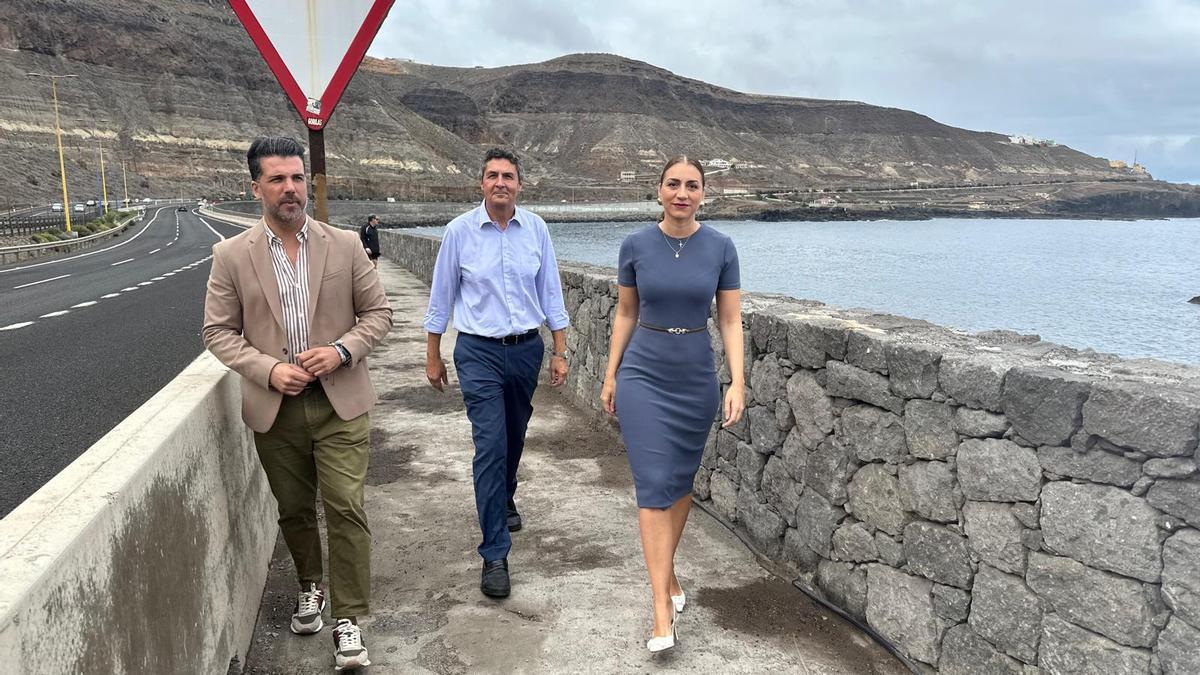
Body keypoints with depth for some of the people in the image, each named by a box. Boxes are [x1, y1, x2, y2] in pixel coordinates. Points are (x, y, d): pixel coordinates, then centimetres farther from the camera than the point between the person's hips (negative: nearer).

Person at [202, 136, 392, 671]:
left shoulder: (345, 245, -1)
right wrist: (268, 369, -14)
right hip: (275, 407, 1)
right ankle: (309, 587, 42)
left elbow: (378, 312, 4)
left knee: (346, 508, -5)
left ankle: (348, 618, 9)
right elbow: (219, 332, 1)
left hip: (340, 402, -1)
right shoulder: (232, 256, -1)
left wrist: (341, 350, -13)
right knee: (294, 510, 17)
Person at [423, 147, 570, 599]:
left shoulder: (536, 229, 0)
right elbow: (441, 298, 3)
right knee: (490, 447, -10)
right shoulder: (460, 231, -5)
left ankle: (505, 499, 50)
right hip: (479, 353, -3)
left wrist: (559, 352, 5)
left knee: (514, 437, 19)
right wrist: (433, 357, 6)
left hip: (527, 349, 3)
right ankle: (494, 554, -4)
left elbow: (551, 293, 6)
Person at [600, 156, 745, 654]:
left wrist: (738, 381, -9)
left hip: (696, 379, 2)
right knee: (654, 486, -7)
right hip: (643, 376, -1)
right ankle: (663, 609, -4)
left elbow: (730, 321, -1)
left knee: (681, 481, 14)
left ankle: (666, 572, 35)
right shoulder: (636, 245, -4)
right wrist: (610, 375, 7)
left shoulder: (720, 248, -3)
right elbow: (625, 314, 5)